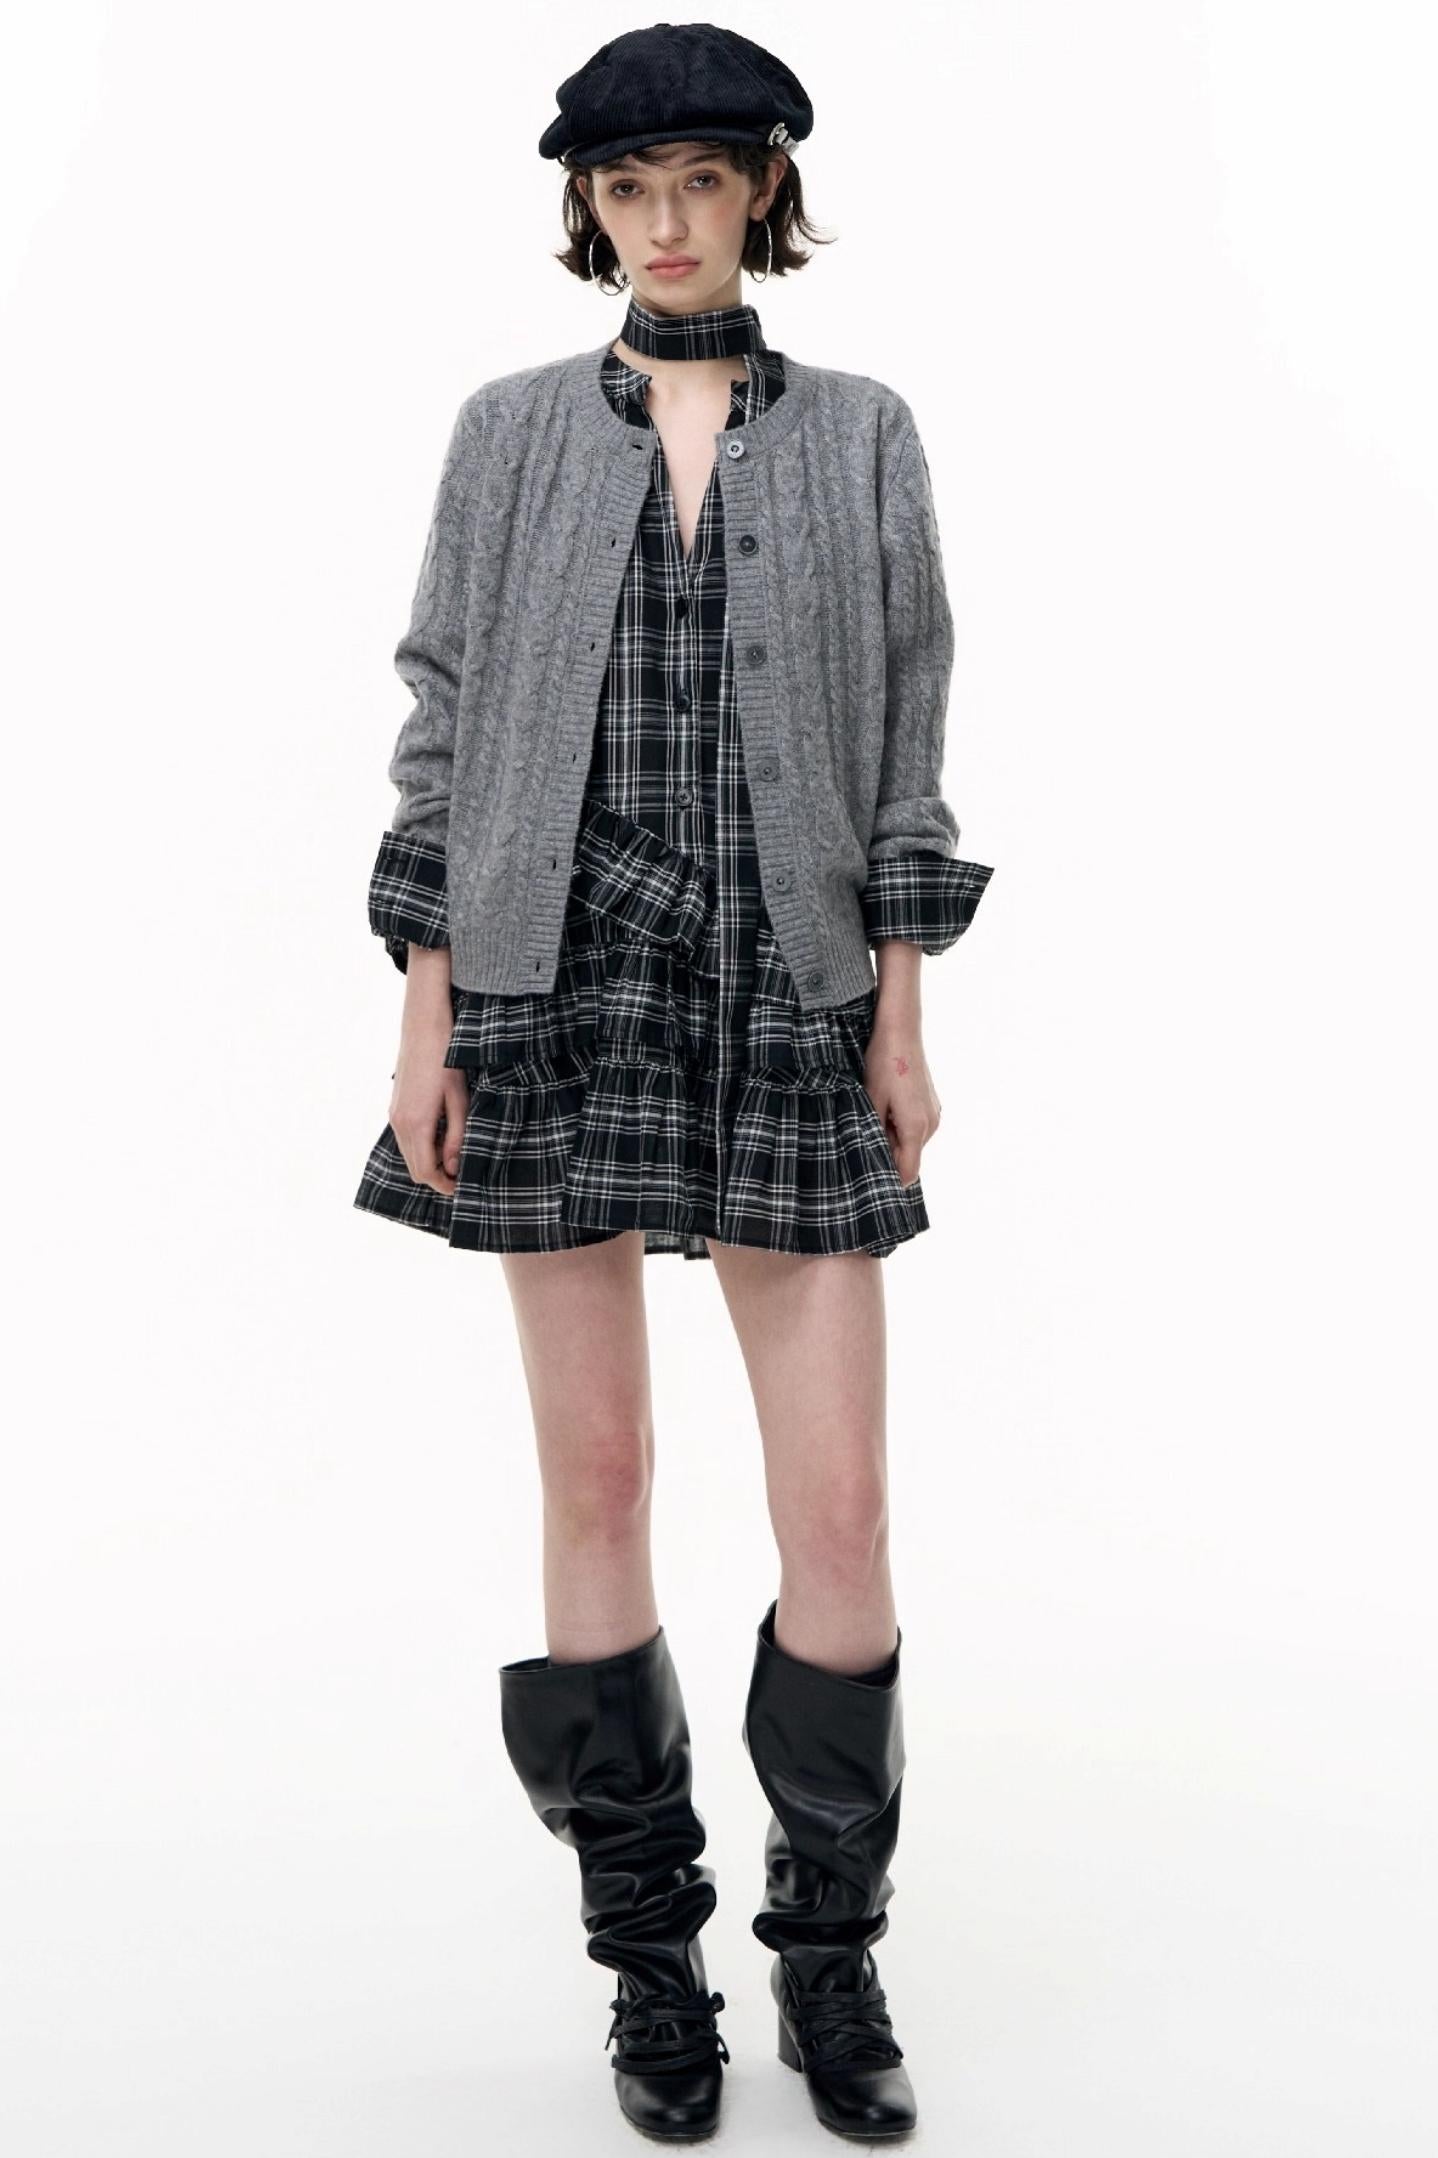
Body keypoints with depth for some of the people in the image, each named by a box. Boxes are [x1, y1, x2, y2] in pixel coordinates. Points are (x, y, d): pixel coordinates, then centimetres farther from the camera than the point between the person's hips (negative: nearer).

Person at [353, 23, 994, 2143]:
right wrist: (427, 1015, -3)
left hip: (787, 997, 0)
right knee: (597, 1478, 3)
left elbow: (904, 741, 6)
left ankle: (833, 1957, 16)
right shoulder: (511, 428, 7)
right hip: (559, 986, 0)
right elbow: (442, 724, 5)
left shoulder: (862, 433, 8)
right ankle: (649, 1956, 18)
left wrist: (903, 1020, 0)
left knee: (843, 1506, -3)